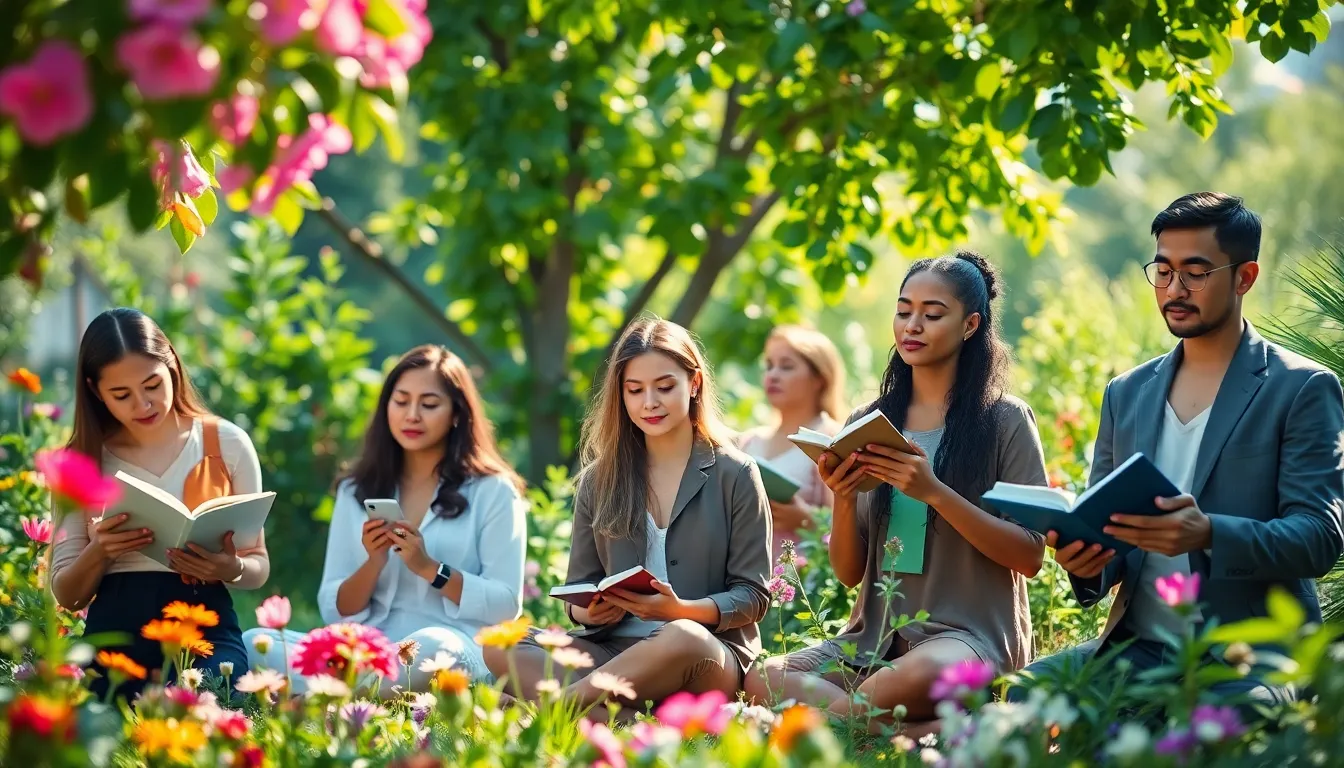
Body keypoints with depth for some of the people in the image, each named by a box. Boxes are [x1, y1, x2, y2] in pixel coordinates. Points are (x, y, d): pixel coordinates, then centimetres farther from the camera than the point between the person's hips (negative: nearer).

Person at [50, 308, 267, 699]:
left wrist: (233, 569, -13)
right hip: (116, 636, 1)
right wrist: (98, 553, -12)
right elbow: (67, 594, 10)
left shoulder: (227, 444, 6)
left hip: (207, 628, -1)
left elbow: (258, 566, 12)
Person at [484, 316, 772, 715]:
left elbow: (753, 596, 1)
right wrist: (588, 611, -10)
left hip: (713, 655, -3)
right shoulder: (599, 480, 15)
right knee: (499, 645, -24)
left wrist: (681, 610, -18)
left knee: (683, 638, -41)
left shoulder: (734, 474, 5)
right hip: (614, 648, 4)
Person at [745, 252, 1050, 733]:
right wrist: (843, 499, -8)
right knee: (764, 679, -25)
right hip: (875, 636, 6)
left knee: (913, 677, -42)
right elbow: (849, 573, 13)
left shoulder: (1004, 420, 2)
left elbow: (1030, 557, -6)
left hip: (968, 634, -6)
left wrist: (935, 493, -16)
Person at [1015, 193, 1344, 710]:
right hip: (1138, 648, 5)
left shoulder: (1302, 389, 1)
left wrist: (1208, 534, -27)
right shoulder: (1126, 394, 17)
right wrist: (1085, 559, -6)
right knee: (1027, 694, -22)